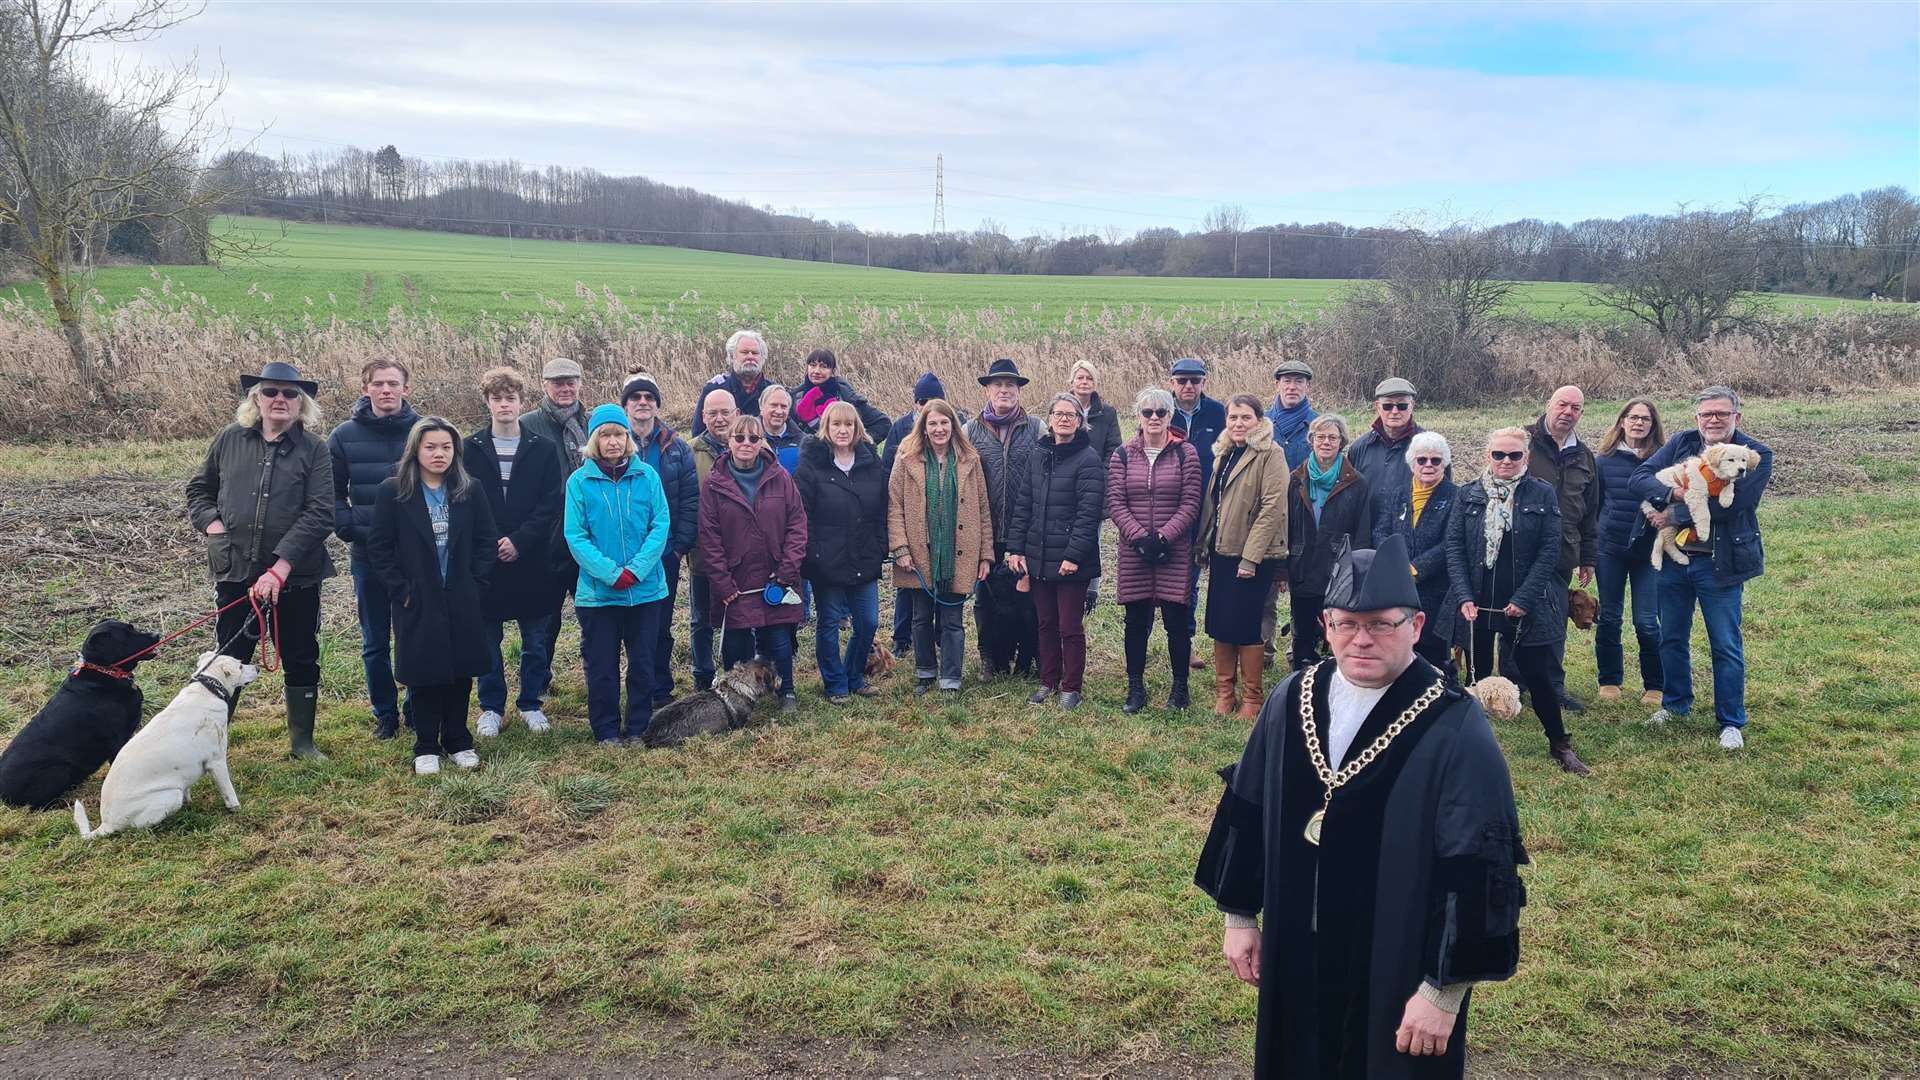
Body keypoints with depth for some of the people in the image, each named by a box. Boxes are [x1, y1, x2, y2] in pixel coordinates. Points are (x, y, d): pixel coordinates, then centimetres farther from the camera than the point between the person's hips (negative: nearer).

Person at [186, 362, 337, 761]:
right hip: (236, 571, 2)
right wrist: (211, 523, -2)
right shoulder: (229, 440, 5)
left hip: (296, 575, -1)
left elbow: (319, 514, -13)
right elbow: (199, 489, 19)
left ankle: (302, 739, 25)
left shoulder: (313, 449, -4)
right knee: (229, 659, 9)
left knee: (301, 660, 10)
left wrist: (279, 568, -20)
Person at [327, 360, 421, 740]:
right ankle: (385, 713, 22)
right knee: (375, 643, 9)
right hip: (367, 555, 1)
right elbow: (331, 493, 7)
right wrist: (348, 528, -6)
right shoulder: (345, 436, 1)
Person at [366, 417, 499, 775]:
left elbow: (488, 541, 4)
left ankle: (458, 742, 23)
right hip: (418, 603, -2)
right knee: (423, 676, 5)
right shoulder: (393, 491, -4)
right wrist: (401, 589, -8)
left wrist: (475, 582, -4)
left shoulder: (470, 491, 2)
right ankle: (426, 748, 17)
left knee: (461, 673, 9)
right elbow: (378, 546, -3)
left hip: (463, 603, 2)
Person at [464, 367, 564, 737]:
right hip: (484, 562, 0)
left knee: (536, 640, 8)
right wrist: (490, 545, -12)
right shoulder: (471, 449, 3)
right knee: (487, 640, 8)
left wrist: (519, 540, -14)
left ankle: (531, 703, 22)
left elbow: (551, 505, -3)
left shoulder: (543, 450, 3)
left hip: (532, 562, 0)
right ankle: (491, 707, 21)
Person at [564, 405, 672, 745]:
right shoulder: (579, 481, -4)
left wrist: (636, 569, -15)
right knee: (602, 666, 7)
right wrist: (612, 573, -17)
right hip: (597, 591, -1)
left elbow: (661, 525, -4)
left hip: (646, 588, 1)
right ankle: (606, 732, 21)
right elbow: (576, 536, -8)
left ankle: (637, 729, 24)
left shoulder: (647, 476, -1)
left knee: (642, 663, 10)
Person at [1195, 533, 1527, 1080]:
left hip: (1401, 974, -5)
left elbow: (1478, 870, -18)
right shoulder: (1292, 701, -3)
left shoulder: (1456, 731, -19)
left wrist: (1444, 989, -17)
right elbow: (1247, 813, 7)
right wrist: (1239, 914, 11)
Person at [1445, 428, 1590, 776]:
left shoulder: (1543, 494, -1)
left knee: (1537, 676, 4)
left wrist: (1523, 598, -11)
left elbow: (1549, 551, -4)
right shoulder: (1468, 495, 3)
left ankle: (1560, 744, 21)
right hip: (1476, 604, 2)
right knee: (1477, 676, 10)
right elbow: (1454, 547, 1)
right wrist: (1464, 596, -9)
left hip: (1524, 606, -1)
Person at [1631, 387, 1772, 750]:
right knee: (1672, 637, 17)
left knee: (1726, 646, 3)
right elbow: (1640, 477, -5)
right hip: (1673, 558, 5)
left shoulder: (1755, 455, -8)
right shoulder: (1680, 444, 5)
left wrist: (1673, 514, -17)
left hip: (1719, 564, -4)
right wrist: (1672, 492, -24)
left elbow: (1728, 504, -20)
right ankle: (1675, 703, 36)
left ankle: (1732, 722, 16)